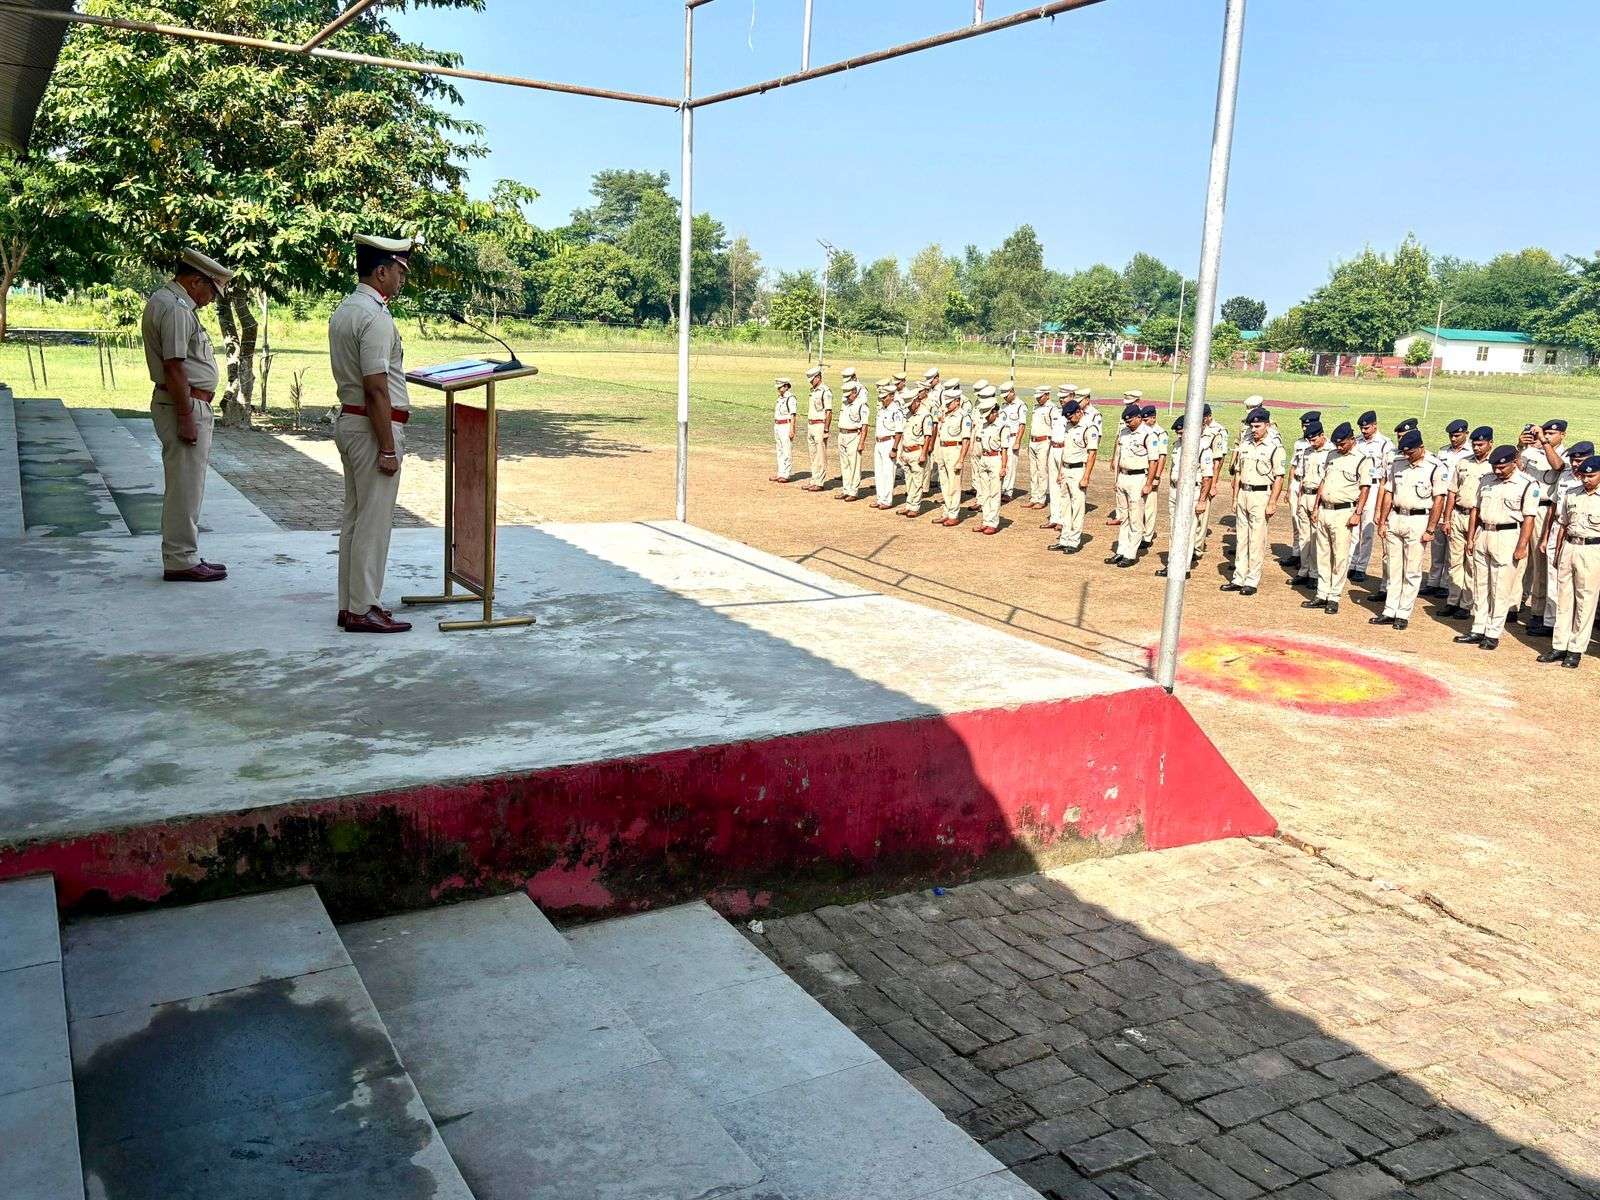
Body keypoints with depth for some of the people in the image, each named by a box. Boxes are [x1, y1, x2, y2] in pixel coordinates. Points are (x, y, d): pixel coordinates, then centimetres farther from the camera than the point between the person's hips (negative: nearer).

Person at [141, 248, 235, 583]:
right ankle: (180, 561, 0)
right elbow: (174, 367, -22)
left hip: (188, 404, 11)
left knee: (186, 486, 15)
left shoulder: (166, 300, 17)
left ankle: (182, 555, 22)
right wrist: (186, 417, -22)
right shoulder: (176, 309, -16)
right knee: (185, 487, -5)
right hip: (185, 405, -11)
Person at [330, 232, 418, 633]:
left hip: (348, 420, 10)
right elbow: (375, 390, -21)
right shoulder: (375, 317, -17)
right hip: (374, 426, -10)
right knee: (374, 521, -4)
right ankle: (363, 610, 1)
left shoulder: (342, 310, 13)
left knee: (354, 517, 14)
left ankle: (350, 603, 20)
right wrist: (388, 449, -20)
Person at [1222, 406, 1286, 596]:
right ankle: (1238, 579, 16)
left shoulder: (1275, 448, -7)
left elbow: (1279, 478, -10)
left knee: (1257, 540, -3)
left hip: (1261, 495, -6)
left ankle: (1252, 581, 3)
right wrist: (1235, 498, 12)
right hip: (1243, 494, 6)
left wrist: (1272, 503, -14)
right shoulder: (1245, 445, 12)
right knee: (1241, 538, 10)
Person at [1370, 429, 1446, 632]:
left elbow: (1439, 500, -10)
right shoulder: (1397, 463, 7)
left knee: (1412, 572, 1)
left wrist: (1430, 529, -13)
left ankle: (1403, 614, 8)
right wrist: (1382, 522, 8)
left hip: (1419, 521, -5)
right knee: (1393, 569, 10)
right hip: (1394, 519, 5)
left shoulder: (1435, 467, -9)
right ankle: (1390, 612, 17)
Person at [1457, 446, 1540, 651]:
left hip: (1507, 537, -6)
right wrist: (1470, 538, 11)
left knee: (1501, 590, -2)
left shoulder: (1527, 485, -8)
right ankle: (1478, 630, 19)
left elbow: (1528, 518, -11)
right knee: (1480, 587, 11)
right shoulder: (1487, 480, 10)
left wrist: (1522, 547, -15)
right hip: (1482, 535, 6)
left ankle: (1493, 634, 5)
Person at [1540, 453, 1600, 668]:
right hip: (1568, 547, 5)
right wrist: (1557, 552, 15)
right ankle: (1559, 646, 15)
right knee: (1563, 598, 8)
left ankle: (1576, 649, 7)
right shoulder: (1571, 495, 9)